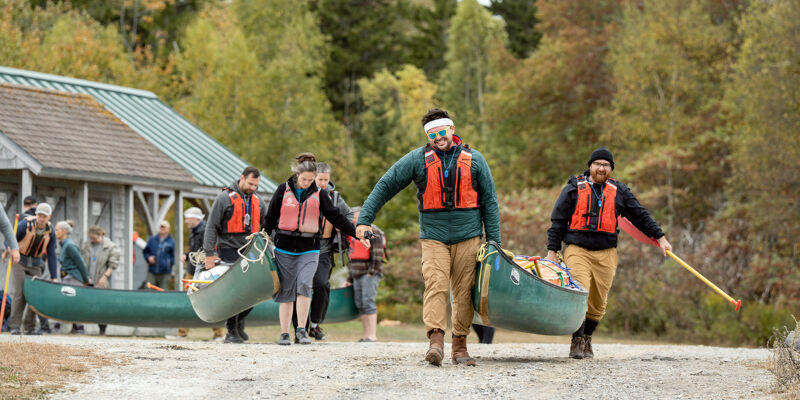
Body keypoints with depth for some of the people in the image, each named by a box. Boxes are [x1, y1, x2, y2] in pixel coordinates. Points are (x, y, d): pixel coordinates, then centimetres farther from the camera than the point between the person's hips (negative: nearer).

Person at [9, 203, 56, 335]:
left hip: (35, 264, 4)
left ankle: (30, 328, 7)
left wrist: (54, 277, -1)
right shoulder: (26, 224, -16)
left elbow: (51, 255, 0)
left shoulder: (50, 232, -5)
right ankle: (14, 326, -14)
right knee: (20, 293, -15)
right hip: (19, 261, -4)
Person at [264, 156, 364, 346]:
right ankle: (284, 333, 10)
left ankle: (301, 330, -10)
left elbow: (336, 217, 5)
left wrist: (357, 233, -3)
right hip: (285, 248, 0)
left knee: (304, 285, -19)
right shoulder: (283, 190, 4)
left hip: (309, 250, 0)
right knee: (286, 292, 2)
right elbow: (270, 218, 10)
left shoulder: (319, 194, 5)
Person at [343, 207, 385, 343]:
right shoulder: (353, 234, 22)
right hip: (357, 274, 9)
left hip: (370, 274, -9)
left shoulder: (373, 232, -5)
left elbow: (377, 254, -13)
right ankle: (366, 335, 7)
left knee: (368, 301, -16)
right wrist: (349, 279, 23)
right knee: (359, 304, 5)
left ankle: (372, 335, -19)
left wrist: (371, 272, -18)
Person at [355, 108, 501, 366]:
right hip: (433, 237, -1)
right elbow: (385, 186, 4)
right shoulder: (418, 160, 3)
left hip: (468, 237, 1)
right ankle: (436, 342, -26)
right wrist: (365, 218, -5)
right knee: (436, 286, -16)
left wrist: (494, 242, 4)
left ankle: (460, 347, 9)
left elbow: (489, 202, 9)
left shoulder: (473, 159, 6)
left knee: (464, 291, 2)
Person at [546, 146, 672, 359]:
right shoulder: (574, 189, 6)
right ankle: (577, 342, -13)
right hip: (577, 251, -3)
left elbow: (640, 216, 20)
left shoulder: (619, 191, 12)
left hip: (606, 254, 3)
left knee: (598, 303, 4)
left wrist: (660, 237, 16)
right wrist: (552, 250, 2)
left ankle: (586, 339, 22)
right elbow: (558, 220, 7)